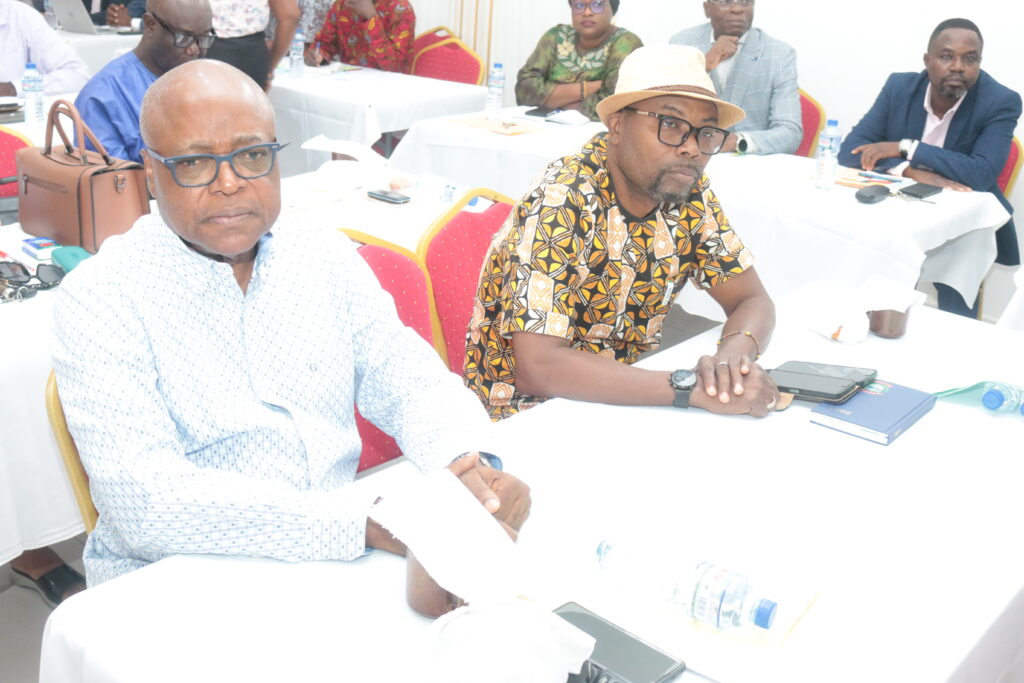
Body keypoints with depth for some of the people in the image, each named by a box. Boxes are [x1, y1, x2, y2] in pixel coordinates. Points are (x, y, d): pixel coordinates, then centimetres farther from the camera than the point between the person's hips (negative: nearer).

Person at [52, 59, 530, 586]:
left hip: (341, 561, 5)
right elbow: (146, 500, -21)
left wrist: (465, 463, -19)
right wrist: (359, 523, -28)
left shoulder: (325, 256, 5)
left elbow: (400, 375, 4)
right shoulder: (98, 300, -11)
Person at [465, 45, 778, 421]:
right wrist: (691, 387, -36)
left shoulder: (689, 193, -4)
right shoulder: (562, 204, -24)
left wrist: (734, 352, -24)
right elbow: (537, 367, -32)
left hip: (622, 397, 7)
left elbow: (752, 301, 0)